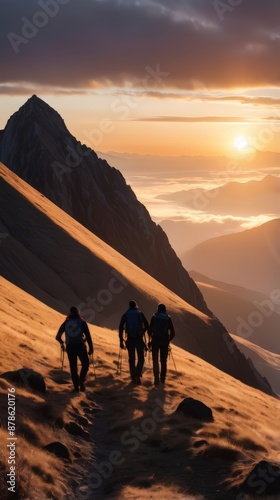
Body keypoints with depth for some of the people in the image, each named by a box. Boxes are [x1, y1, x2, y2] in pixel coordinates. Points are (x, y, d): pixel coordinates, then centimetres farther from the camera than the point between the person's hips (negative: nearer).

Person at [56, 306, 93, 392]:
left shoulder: (66, 323, 8)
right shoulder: (82, 322, 3)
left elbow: (57, 337, 9)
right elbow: (88, 336, -2)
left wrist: (62, 343, 28)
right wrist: (91, 348, 3)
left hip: (70, 347, 2)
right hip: (81, 346, -2)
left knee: (73, 366, 10)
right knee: (85, 364, 13)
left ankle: (76, 386, 5)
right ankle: (81, 381, -7)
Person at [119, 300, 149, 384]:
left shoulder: (125, 315, 5)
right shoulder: (140, 313, 3)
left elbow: (121, 328, -2)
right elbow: (147, 325, -1)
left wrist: (121, 341, 0)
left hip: (130, 339, 1)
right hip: (139, 339, -1)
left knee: (131, 359, 10)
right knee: (141, 358, 6)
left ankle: (133, 377, 10)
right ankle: (138, 374, -15)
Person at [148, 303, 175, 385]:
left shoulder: (154, 317, 0)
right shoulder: (168, 318, 3)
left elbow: (149, 330, -3)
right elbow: (172, 332, 1)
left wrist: (150, 339, 13)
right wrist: (169, 340, 15)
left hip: (155, 340, -1)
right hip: (165, 341, 1)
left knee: (155, 360, 3)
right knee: (163, 360, 14)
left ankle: (156, 377, -12)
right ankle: (162, 378, 16)